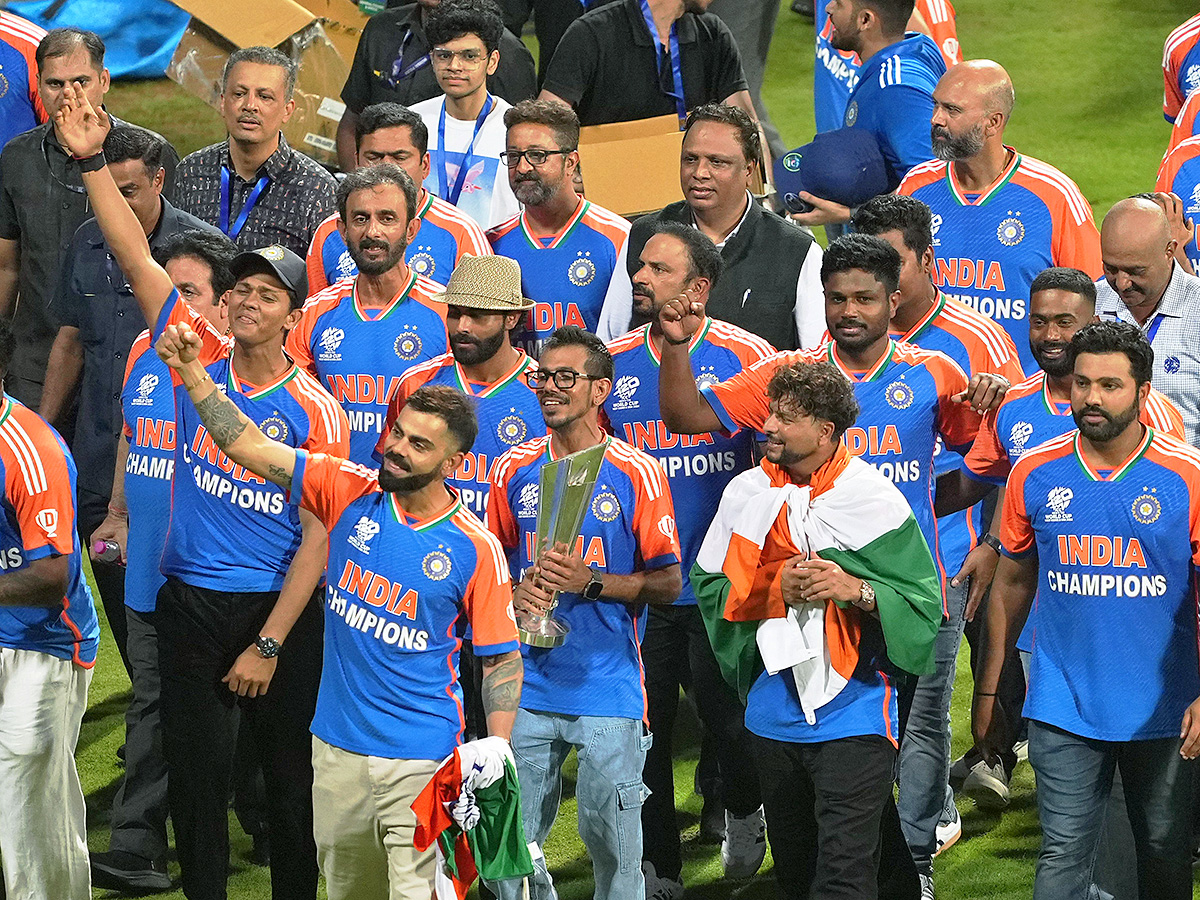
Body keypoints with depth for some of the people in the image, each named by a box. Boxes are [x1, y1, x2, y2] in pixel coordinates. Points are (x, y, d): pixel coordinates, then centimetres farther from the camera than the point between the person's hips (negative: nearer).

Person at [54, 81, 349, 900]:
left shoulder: (316, 414, -6)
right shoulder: (200, 361, 1)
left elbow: (317, 540, -8)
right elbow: (137, 258, -5)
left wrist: (269, 645, -13)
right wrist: (91, 161, -13)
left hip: (281, 610, -2)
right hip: (192, 606, 2)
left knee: (291, 778, 8)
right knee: (196, 772, 5)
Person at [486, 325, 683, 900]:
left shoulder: (635, 473, -4)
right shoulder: (514, 470, 8)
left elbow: (667, 582, -2)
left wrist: (591, 581, -16)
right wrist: (516, 594, -4)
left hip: (608, 689, -4)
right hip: (528, 686, 4)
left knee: (613, 847, -4)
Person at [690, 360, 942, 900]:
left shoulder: (873, 498, -7)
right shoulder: (747, 494, 4)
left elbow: (923, 601, -8)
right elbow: (710, 587, 3)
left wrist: (854, 589, -23)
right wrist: (776, 588, -12)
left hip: (854, 712, -5)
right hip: (774, 710, 5)